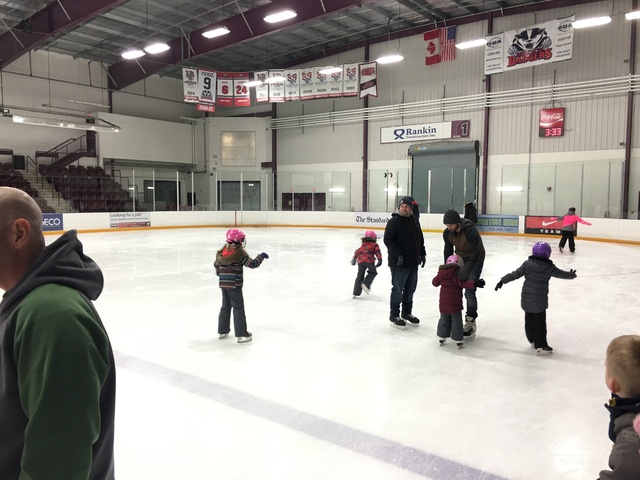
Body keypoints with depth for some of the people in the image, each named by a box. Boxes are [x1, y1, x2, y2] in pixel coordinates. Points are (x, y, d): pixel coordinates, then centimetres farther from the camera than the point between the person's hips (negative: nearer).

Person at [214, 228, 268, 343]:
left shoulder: (222, 252, 7)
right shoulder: (240, 253, -14)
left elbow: (216, 264, 20)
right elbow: (252, 264, -17)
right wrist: (261, 256, -2)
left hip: (223, 284, 7)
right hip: (234, 285, -7)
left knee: (225, 306, 19)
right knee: (238, 308, -1)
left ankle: (222, 331, 29)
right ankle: (241, 334, 1)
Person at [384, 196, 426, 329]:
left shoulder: (415, 221, 12)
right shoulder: (394, 221, -12)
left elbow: (420, 239, 21)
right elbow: (388, 240, -17)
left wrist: (422, 253, 14)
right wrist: (398, 254, -23)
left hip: (413, 263, 7)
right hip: (399, 263, -7)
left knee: (410, 289, 16)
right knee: (398, 290, 1)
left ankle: (407, 313, 31)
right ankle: (394, 315, 14)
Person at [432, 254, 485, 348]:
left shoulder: (441, 273, 6)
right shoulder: (457, 273, -12)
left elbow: (435, 282, 17)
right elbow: (463, 283, -24)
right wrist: (475, 283, -28)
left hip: (443, 303, 5)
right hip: (455, 303, -5)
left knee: (444, 319, 18)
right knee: (456, 321, 5)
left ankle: (442, 338, 25)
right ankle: (458, 340, 11)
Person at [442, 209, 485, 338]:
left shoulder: (471, 231, -31)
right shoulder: (447, 233, -12)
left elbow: (477, 251, -32)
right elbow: (448, 251, -1)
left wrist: (467, 269, -40)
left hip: (474, 260, -6)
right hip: (459, 259, 6)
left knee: (469, 292, -12)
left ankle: (470, 322, 1)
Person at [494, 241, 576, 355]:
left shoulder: (527, 264, -1)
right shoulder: (549, 267, -6)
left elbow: (515, 274, -4)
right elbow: (561, 274, 9)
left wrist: (502, 281, 3)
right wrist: (572, 275, 29)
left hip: (526, 299, 4)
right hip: (539, 300, -4)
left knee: (529, 320, 16)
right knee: (540, 323, 2)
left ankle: (533, 340, 31)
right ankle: (540, 346, 5)